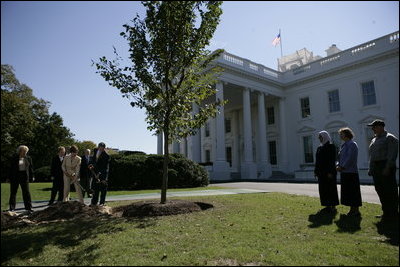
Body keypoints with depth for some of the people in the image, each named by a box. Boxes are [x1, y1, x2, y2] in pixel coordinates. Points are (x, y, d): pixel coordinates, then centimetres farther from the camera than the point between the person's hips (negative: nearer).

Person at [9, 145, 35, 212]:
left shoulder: (28, 158, 4)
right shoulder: (14, 158, -3)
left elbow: (31, 168, 8)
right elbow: (11, 168, -3)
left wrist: (32, 176, 3)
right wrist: (10, 178, -7)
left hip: (24, 177, 2)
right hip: (15, 177, -1)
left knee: (26, 192, 2)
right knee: (13, 192, 8)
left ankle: (28, 207, 7)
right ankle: (12, 208, 19)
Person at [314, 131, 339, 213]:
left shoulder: (331, 146, -7)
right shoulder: (319, 148, 14)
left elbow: (333, 160, -14)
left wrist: (330, 172, -20)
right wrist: (316, 171, 12)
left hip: (328, 172, -7)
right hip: (321, 172, 8)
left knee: (330, 189, -1)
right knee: (323, 189, 9)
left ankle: (333, 207, 7)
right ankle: (328, 206, 18)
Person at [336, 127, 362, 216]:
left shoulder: (352, 144, -11)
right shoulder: (344, 145, 17)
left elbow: (350, 158, -19)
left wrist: (342, 167, -17)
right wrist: (338, 165, 5)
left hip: (351, 172, -9)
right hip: (344, 172, 9)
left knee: (353, 191, -2)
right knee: (346, 191, 13)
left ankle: (356, 210, 7)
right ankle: (352, 209, 22)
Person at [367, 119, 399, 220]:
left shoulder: (390, 138, -6)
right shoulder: (374, 140, 18)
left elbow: (392, 155, -15)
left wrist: (387, 168, -22)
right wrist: (370, 169, 15)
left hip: (386, 167, -8)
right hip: (376, 168, 8)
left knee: (389, 190, -3)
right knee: (380, 190, 10)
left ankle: (393, 213, 7)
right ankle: (386, 212, 19)